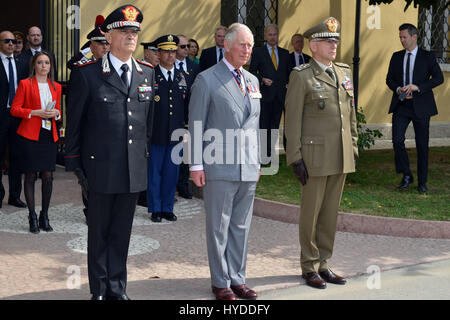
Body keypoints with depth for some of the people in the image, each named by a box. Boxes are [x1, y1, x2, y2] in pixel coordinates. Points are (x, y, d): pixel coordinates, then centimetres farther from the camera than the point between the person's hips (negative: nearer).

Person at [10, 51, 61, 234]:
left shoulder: (56, 87, 13)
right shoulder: (25, 84, 1)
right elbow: (14, 109, -2)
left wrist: (56, 113, -2)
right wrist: (36, 113, -14)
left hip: (49, 136, 4)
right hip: (30, 135, -4)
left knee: (48, 176, 0)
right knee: (30, 176, -1)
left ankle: (44, 216, 11)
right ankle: (32, 217, 6)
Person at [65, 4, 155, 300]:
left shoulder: (147, 73, 7)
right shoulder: (87, 74, -6)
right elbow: (74, 123, -1)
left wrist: (145, 152, 13)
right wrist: (75, 163, -2)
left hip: (135, 169, 4)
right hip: (100, 168, -3)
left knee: (122, 232, 12)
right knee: (99, 232, 8)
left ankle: (118, 289, 23)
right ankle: (100, 290, 21)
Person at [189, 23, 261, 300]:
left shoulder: (252, 81, 14)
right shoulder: (206, 80, -4)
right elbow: (196, 125, -5)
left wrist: (258, 161, 16)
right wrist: (196, 164, -10)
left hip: (248, 170, 6)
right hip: (219, 168, -6)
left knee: (241, 226, 11)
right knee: (218, 227, 2)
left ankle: (237, 278, 20)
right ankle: (221, 282, 12)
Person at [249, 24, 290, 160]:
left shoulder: (285, 53, 14)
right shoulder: (258, 52, 3)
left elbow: (288, 73, 16)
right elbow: (252, 72, 2)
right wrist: (262, 79, -14)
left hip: (280, 95, 3)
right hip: (265, 94, -3)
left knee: (274, 125, 5)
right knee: (263, 126, -3)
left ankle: (269, 154, 10)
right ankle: (261, 155, 1)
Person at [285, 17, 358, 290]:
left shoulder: (344, 72, 12)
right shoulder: (301, 76, -6)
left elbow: (351, 113, 17)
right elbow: (292, 119, -8)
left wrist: (354, 147, 12)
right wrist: (295, 158, -12)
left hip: (341, 157, 6)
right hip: (315, 156, -5)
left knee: (331, 212, 10)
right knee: (311, 212, 3)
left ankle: (323, 264, 21)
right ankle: (310, 267, 14)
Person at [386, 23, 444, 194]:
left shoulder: (427, 57, 0)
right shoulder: (396, 57, 11)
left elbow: (439, 77, -7)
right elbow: (389, 78, 14)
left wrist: (417, 87, -19)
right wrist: (398, 89, -8)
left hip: (420, 106, -2)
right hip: (401, 106, 3)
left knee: (422, 145, 3)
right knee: (397, 140, -12)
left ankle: (422, 182, 16)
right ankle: (406, 176, 5)